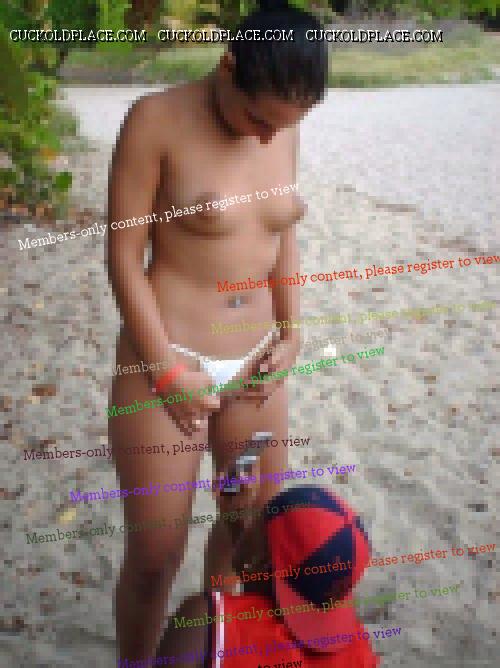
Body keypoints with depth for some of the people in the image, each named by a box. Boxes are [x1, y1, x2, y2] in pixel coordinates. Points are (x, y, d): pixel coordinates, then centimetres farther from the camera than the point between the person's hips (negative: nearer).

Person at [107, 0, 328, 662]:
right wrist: (166, 368, -14)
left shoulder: (283, 130, 2)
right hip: (167, 361, -5)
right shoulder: (157, 121, -14)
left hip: (254, 363, 6)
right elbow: (124, 256, -12)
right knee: (156, 552, 2)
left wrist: (290, 335, 4)